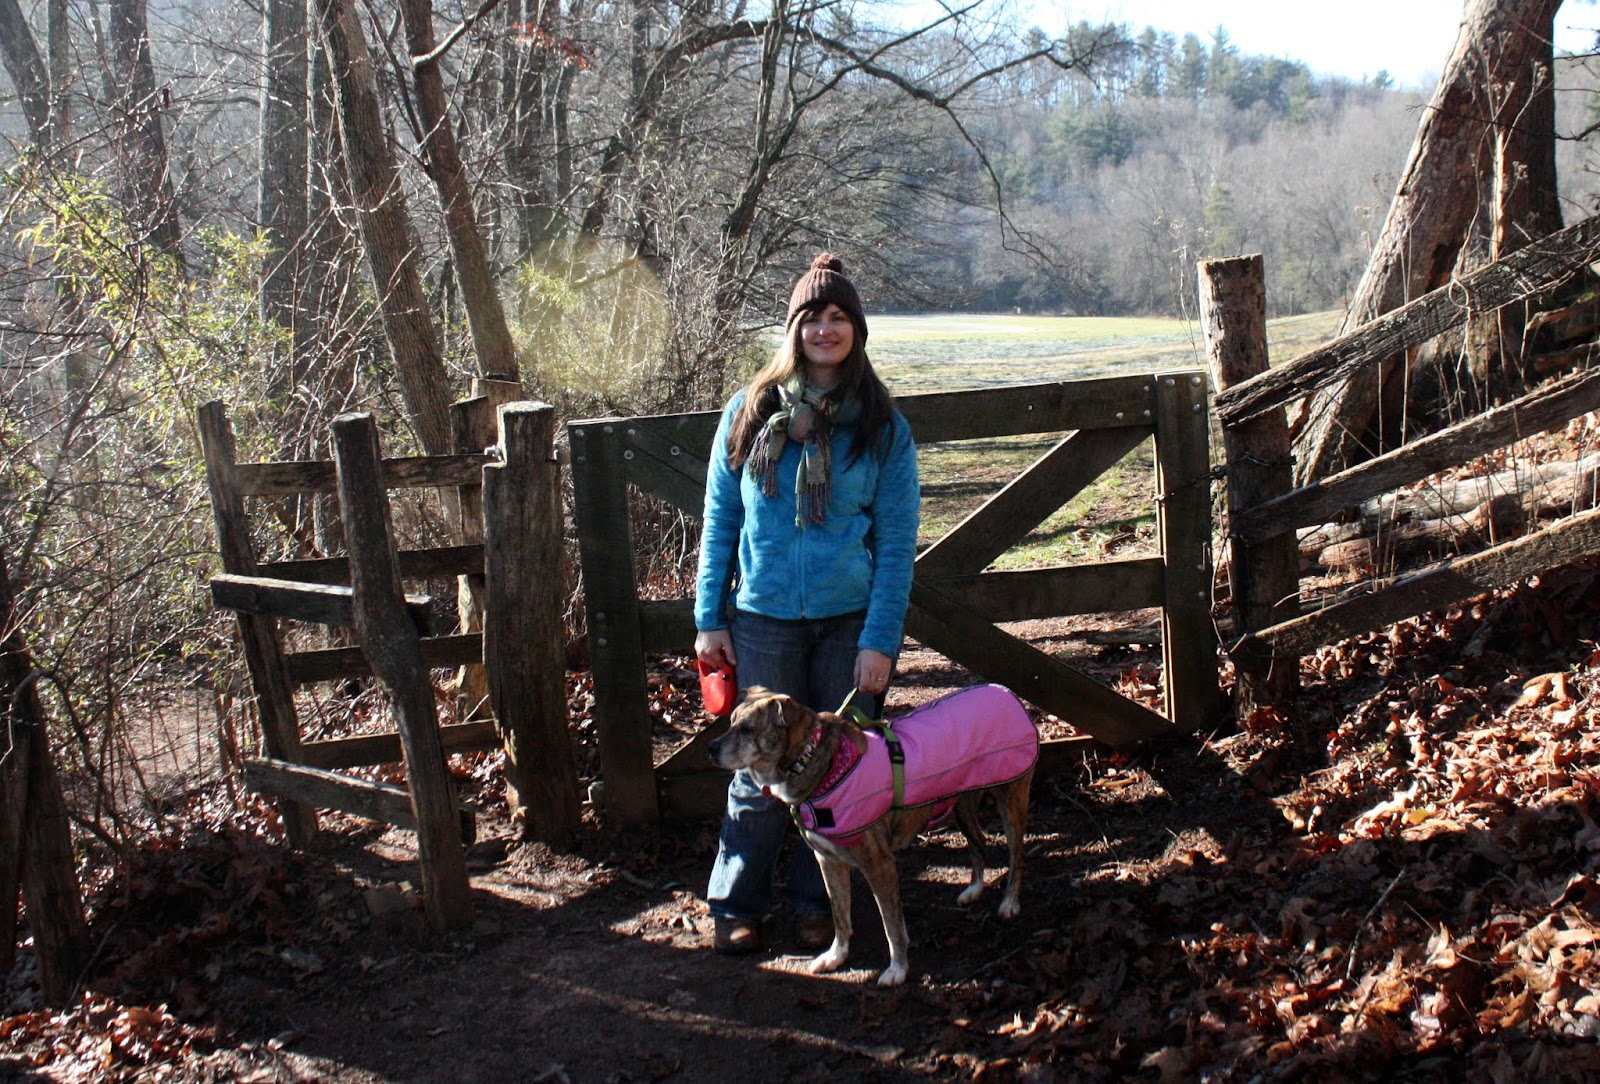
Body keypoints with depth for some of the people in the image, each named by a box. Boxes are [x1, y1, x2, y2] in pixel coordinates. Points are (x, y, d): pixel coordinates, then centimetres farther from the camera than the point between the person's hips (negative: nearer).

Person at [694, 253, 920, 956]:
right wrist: (709, 619, 1)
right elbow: (720, 521, 5)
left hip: (852, 621, 0)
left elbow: (897, 541, -3)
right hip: (765, 619, 0)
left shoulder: (882, 426, -1)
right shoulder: (750, 412, 1)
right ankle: (736, 904, 20)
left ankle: (816, 901, 25)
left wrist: (881, 638, -10)